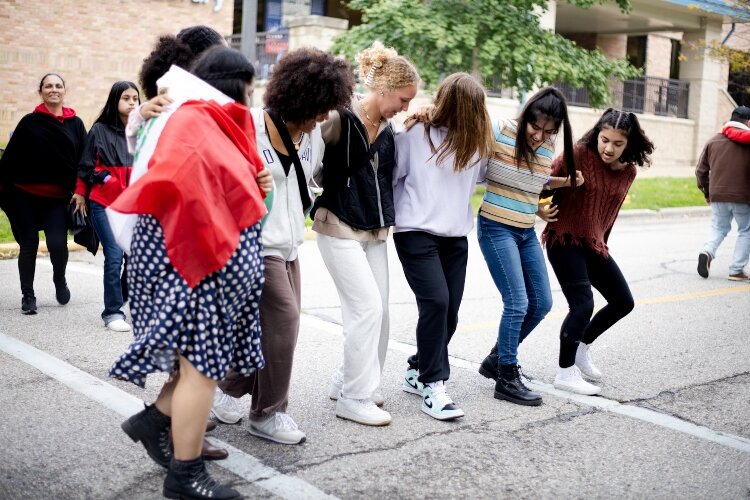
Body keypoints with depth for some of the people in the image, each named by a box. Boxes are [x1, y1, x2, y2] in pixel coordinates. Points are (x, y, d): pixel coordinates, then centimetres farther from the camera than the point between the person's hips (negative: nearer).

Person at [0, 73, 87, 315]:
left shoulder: (75, 124, 5)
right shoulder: (29, 123, 2)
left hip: (57, 198, 0)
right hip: (25, 195, 0)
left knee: (58, 244, -10)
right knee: (29, 245, 4)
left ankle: (60, 280, 22)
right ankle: (28, 296, 19)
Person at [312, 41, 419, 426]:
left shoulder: (386, 128, 9)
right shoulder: (341, 119, -14)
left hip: (374, 231, 8)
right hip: (339, 228, -8)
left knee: (377, 310, 8)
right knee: (368, 307, -11)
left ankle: (347, 382, 24)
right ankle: (354, 398, 1)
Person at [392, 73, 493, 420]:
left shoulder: (476, 139, 7)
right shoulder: (415, 132, -6)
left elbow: (481, 175, 19)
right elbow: (391, 176, 1)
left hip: (455, 235, 5)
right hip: (416, 232, -5)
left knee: (449, 312, 5)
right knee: (436, 302, -16)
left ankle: (417, 372, 26)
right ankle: (432, 386, -5)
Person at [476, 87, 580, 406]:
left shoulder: (548, 147, 4)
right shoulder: (499, 132, -14)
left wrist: (566, 181, 7)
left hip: (527, 232, 7)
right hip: (496, 228, -7)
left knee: (542, 303, 10)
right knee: (517, 303, -10)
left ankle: (497, 359, 28)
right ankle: (507, 380, 5)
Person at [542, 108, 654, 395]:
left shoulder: (628, 171, 2)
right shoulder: (578, 155, -16)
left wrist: (601, 242, 19)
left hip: (593, 244, 7)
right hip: (565, 240, -7)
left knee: (623, 302, 11)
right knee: (583, 304, -14)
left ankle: (582, 346, 32)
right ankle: (565, 373, 1)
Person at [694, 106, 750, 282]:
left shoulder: (713, 141, 7)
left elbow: (701, 170, 10)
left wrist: (706, 192, 20)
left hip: (718, 196, 3)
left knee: (718, 227, 20)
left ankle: (707, 251, -8)